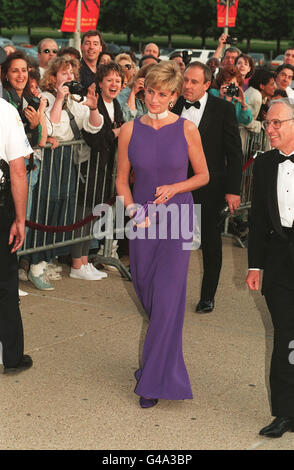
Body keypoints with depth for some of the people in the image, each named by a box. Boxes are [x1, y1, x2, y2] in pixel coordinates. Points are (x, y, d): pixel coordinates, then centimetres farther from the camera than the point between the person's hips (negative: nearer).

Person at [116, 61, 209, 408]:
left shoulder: (186, 129, -5)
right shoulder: (130, 131, 0)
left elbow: (203, 175, 4)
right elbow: (122, 180, 7)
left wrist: (175, 187, -13)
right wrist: (133, 210, -10)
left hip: (176, 219, -3)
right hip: (142, 221, 3)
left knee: (167, 299, -7)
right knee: (145, 291, 12)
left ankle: (156, 380, 1)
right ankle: (158, 362, 38)